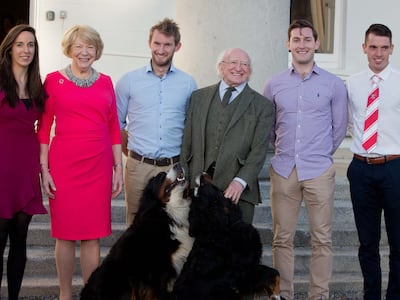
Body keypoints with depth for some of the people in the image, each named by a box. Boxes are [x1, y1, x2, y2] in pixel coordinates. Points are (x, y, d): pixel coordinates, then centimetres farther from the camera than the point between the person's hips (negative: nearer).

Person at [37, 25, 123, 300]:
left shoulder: (105, 82, 9)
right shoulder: (54, 80, 2)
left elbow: (114, 128, 11)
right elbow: (44, 127, 2)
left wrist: (119, 168, 7)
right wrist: (44, 169, -4)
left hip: (99, 165, 2)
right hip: (63, 164, -2)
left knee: (93, 234, 4)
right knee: (65, 232, 4)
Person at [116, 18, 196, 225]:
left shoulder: (188, 83, 6)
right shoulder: (129, 81, 4)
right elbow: (117, 123, 12)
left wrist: (184, 158, 10)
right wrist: (130, 153, 7)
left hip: (174, 168, 1)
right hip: (138, 167, 0)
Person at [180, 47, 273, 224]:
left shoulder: (262, 106, 5)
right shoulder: (199, 97, 13)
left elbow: (259, 150, -3)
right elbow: (187, 142, 11)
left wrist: (240, 182, -16)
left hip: (238, 191, -2)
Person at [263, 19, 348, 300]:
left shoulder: (334, 85, 0)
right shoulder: (274, 85, 5)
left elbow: (340, 127, 9)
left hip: (319, 171, -1)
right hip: (283, 170, 2)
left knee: (322, 239, 2)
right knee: (282, 238, 6)